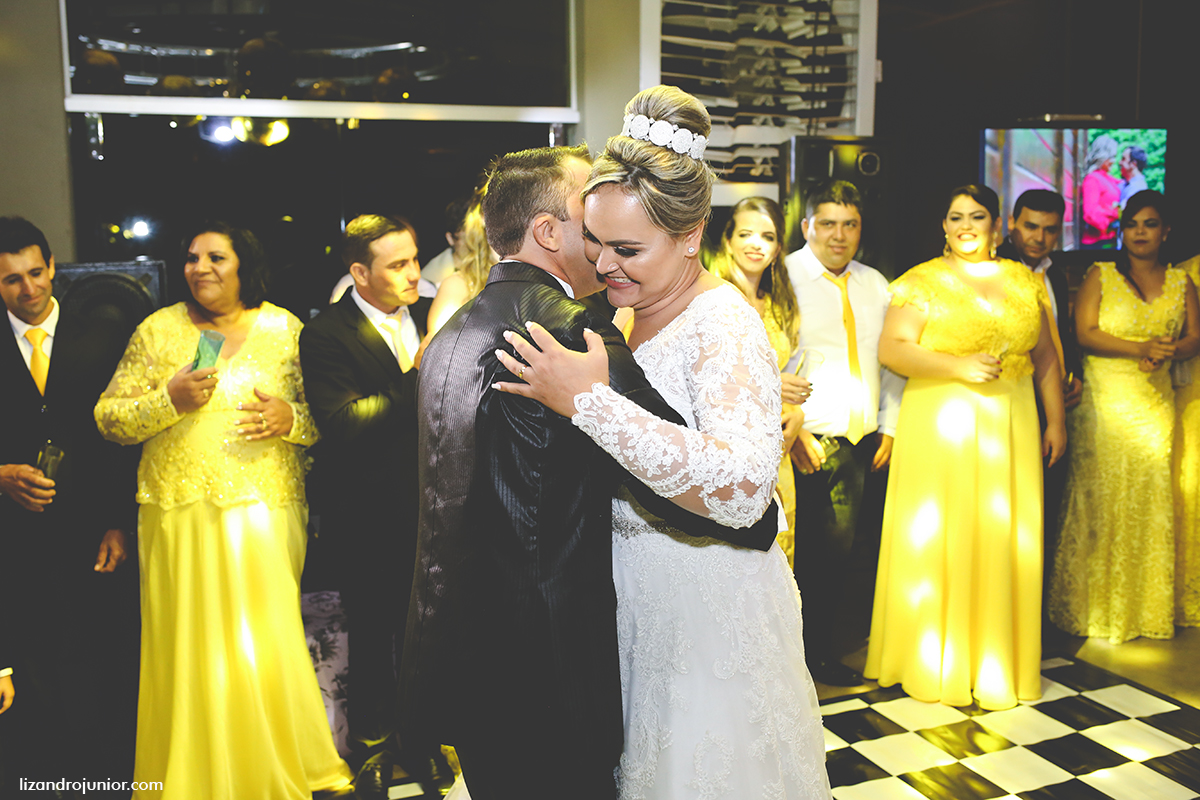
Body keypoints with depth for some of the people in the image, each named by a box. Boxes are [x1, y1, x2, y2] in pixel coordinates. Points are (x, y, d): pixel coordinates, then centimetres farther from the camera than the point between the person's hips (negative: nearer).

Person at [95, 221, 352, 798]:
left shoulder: (285, 329, 6)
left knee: (264, 647, 0)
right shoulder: (157, 330, 6)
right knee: (188, 650, 5)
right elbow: (108, 419, 5)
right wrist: (169, 400, -11)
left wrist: (290, 419, -14)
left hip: (265, 512, -1)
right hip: (179, 514, 1)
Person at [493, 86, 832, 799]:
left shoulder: (724, 325, -22)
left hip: (711, 612, -7)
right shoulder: (629, 311, 3)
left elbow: (742, 486, -39)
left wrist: (589, 401, -37)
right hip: (632, 595, 7)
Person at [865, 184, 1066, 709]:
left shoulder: (1025, 282, 14)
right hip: (938, 429, -3)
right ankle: (935, 663, 14)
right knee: (937, 541, -1)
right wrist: (958, 365, -17)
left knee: (1004, 542, 6)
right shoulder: (923, 282, 1)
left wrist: (1056, 421, 11)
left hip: (1009, 430, 4)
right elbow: (891, 350, -10)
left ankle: (997, 661, 22)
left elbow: (1046, 360, 17)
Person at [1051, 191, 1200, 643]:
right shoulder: (1100, 276, 4)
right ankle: (1093, 608, 7)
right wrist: (1140, 348, -18)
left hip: (1155, 406, 3)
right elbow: (1085, 333, -7)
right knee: (1099, 502, -3)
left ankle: (1146, 610, 17)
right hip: (1103, 403, -3)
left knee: (1151, 504, 4)